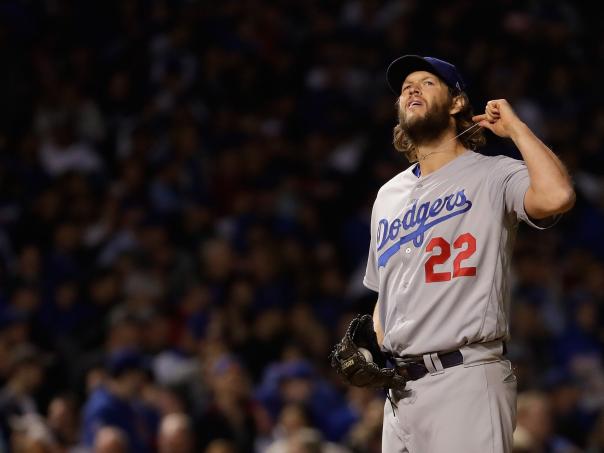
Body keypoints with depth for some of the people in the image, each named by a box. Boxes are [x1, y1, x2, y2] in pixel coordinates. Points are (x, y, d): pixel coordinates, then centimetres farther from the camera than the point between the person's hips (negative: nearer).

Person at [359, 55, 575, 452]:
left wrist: (514, 126, -11)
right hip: (401, 388, 7)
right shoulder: (389, 196, 21)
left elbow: (556, 196, -25)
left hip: (466, 378, -7)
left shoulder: (492, 175, -2)